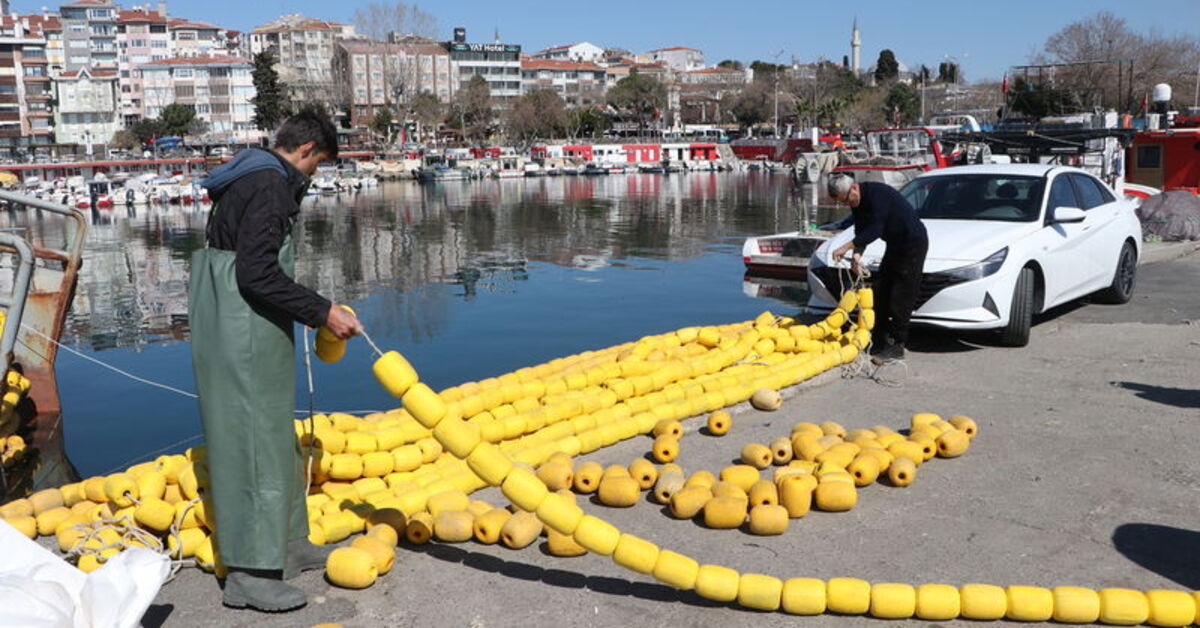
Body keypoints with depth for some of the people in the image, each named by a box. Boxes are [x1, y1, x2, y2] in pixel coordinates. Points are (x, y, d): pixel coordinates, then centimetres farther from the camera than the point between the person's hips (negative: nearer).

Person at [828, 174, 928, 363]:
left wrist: (847, 247, -35)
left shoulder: (877, 193, -26)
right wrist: (857, 255, -13)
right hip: (894, 246, 10)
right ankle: (880, 343, 17)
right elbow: (861, 231, 4)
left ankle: (896, 347, -5)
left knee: (901, 297, -10)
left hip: (913, 243, -10)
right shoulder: (857, 202, 3)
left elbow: (875, 230, -32)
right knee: (881, 293, 10)